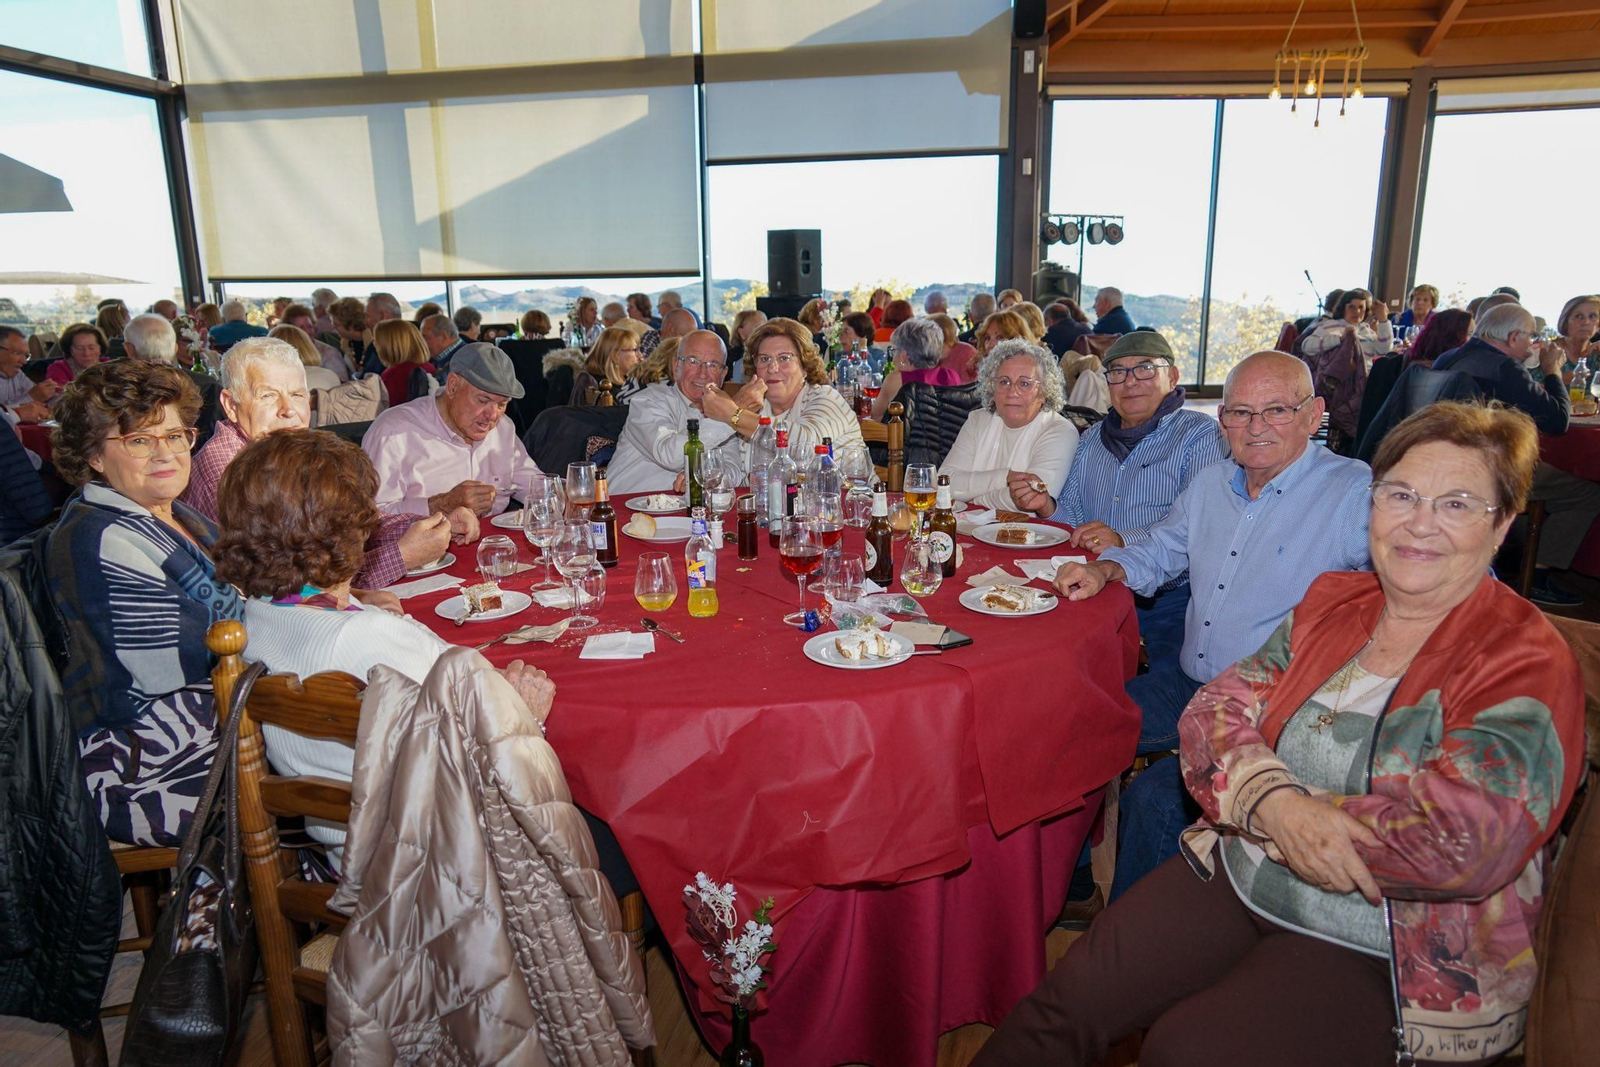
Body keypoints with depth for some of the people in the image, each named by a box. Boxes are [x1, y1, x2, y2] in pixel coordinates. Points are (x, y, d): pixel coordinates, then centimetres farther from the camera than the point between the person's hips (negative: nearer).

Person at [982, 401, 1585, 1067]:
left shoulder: (1527, 666, -12)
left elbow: (1463, 840, -27)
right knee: (1063, 1006, -5)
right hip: (1235, 876, 5)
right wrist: (1275, 803, -23)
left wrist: (1253, 804, -19)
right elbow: (1213, 711, -1)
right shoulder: (1332, 601, 5)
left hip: (1390, 960, -5)